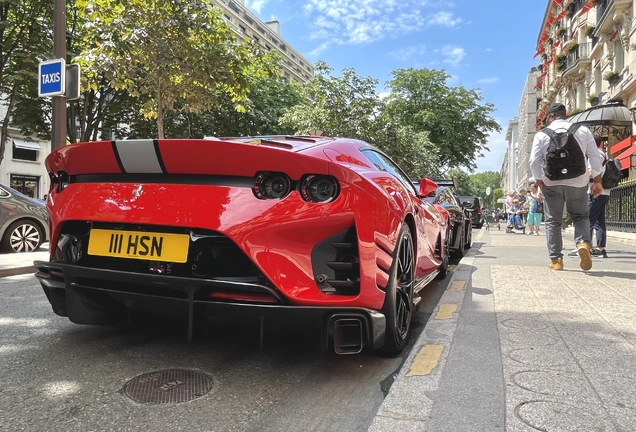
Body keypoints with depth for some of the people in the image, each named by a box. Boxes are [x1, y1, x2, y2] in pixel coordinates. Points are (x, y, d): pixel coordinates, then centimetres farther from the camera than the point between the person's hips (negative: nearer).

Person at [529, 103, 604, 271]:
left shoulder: (542, 134, 1)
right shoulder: (583, 131, 8)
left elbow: (534, 161, -4)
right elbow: (595, 157, 5)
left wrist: (539, 180, 10)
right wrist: (597, 180, 12)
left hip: (552, 182, -1)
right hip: (577, 181, 2)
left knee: (553, 221, 8)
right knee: (580, 216, 17)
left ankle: (556, 260, 8)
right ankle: (583, 244, -11)